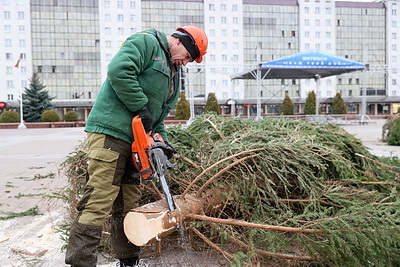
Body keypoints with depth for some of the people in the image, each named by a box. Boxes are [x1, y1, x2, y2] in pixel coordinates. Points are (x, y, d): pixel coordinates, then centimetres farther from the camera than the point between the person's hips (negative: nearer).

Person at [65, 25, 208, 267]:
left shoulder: (173, 74, 25)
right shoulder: (146, 42, -1)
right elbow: (119, 71, -19)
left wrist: (162, 140, 5)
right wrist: (141, 109, -16)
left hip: (135, 141, 10)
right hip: (110, 131, -9)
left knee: (129, 205, 13)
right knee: (99, 201, -12)